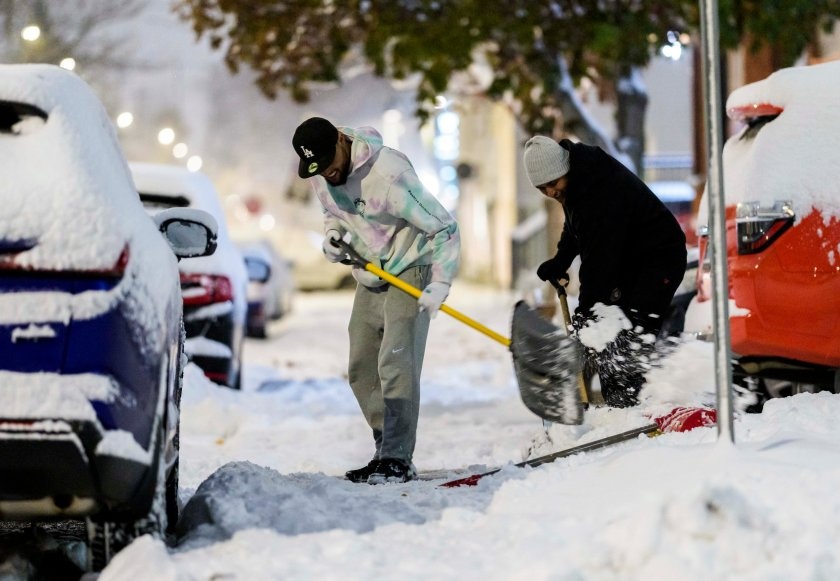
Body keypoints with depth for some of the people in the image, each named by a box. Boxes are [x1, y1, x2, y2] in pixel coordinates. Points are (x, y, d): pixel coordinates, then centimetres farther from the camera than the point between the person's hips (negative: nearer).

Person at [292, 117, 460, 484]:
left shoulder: (388, 174, -30)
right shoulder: (318, 176, -6)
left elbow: (444, 227, -24)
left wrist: (440, 283, -31)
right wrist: (332, 234, -7)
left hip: (410, 273, -8)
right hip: (369, 278, 8)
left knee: (395, 364, -18)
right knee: (361, 372, 7)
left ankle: (398, 461, -17)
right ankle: (387, 454, 15)